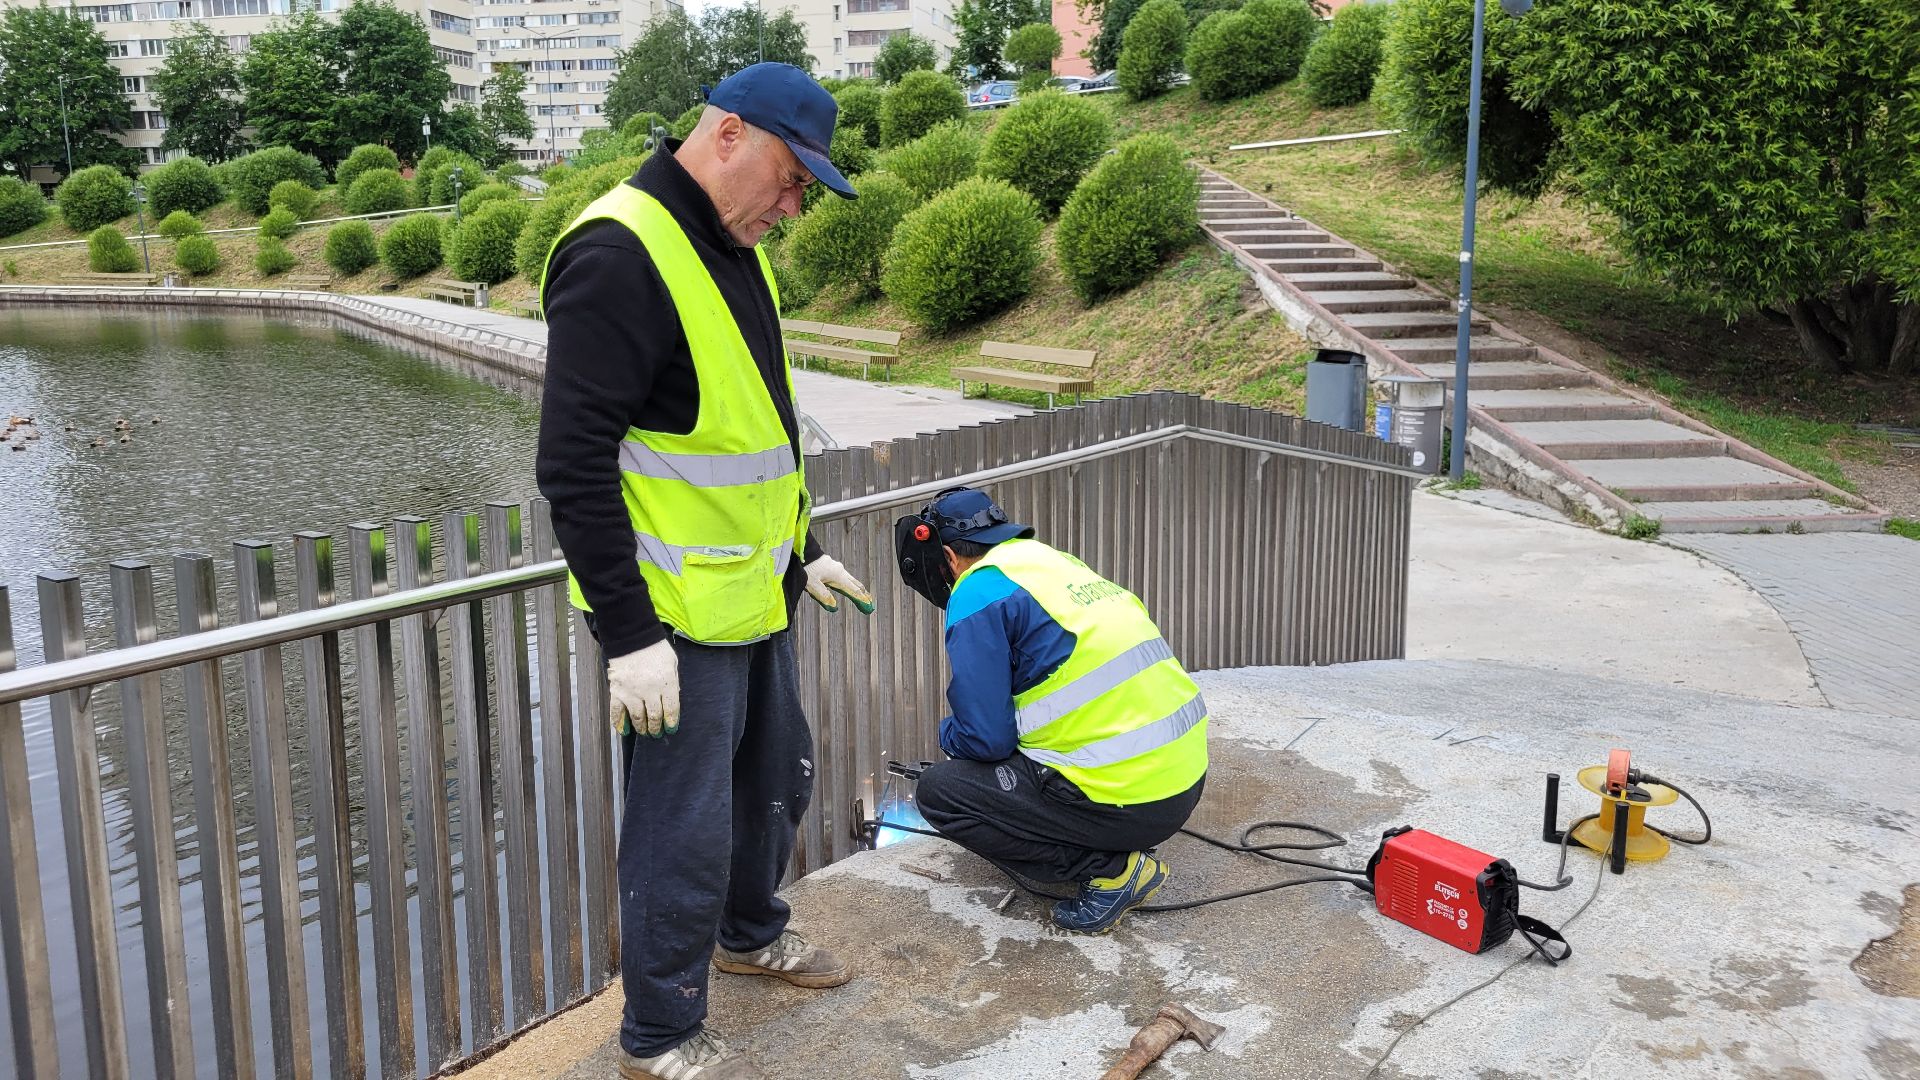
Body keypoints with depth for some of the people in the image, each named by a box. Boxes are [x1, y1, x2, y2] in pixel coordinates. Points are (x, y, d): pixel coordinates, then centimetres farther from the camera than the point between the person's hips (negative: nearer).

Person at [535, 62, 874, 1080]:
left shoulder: (733, 251, 11)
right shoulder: (618, 254, -20)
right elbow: (574, 464, -23)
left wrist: (801, 553, 21)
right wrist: (628, 633, -23)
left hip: (754, 594, 9)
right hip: (676, 613, -9)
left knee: (776, 778, 23)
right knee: (685, 829, 2)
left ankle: (749, 931, 47)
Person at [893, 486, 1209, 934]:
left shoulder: (978, 594, -8)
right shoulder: (1057, 563, 18)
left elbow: (984, 739, -11)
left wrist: (948, 735, 13)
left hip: (1123, 800, -9)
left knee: (938, 792, 2)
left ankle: (1111, 869, 0)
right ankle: (1121, 849, 15)